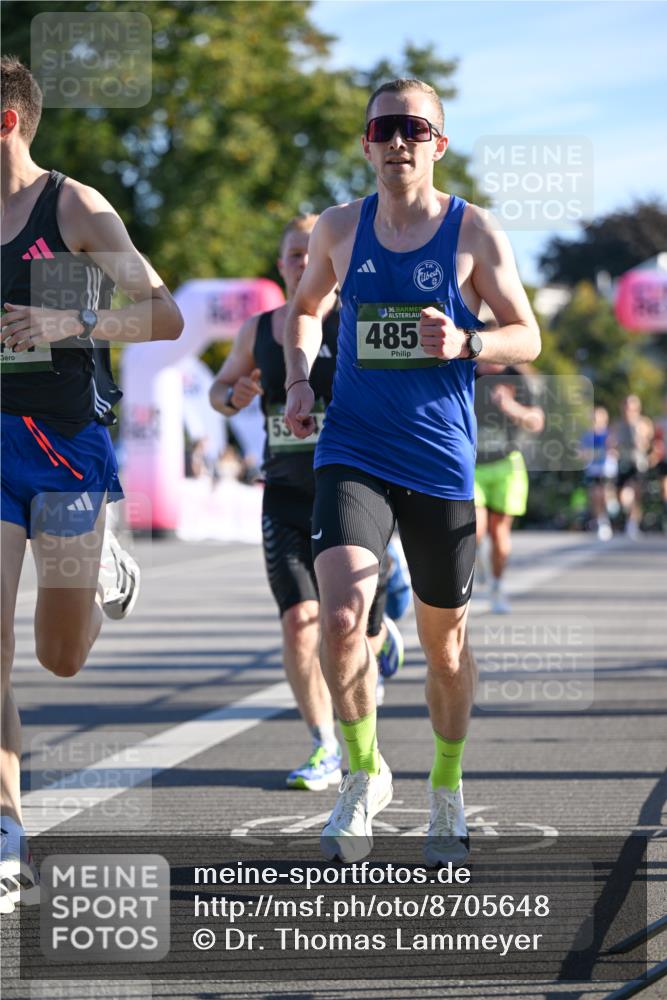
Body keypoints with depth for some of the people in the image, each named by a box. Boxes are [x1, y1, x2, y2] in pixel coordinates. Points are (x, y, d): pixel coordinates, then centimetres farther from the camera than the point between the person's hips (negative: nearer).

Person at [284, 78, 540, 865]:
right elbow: (305, 308, 23)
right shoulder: (340, 228, 5)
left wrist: (466, 343, -20)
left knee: (444, 643, 10)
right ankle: (364, 776, 1)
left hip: (440, 465, -1)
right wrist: (299, 382, 6)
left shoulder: (473, 232, -3)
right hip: (353, 453, 1)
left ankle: (447, 790, 31)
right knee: (340, 617, -19)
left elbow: (526, 337, 0)